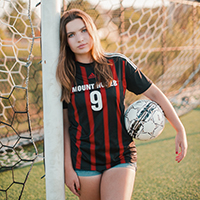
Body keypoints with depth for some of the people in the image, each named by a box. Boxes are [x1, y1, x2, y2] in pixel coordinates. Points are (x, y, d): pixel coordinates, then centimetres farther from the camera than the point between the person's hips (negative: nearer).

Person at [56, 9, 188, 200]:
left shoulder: (118, 64, -3)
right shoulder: (64, 76, -2)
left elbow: (154, 93, 3)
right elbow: (64, 125, 0)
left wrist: (180, 130, 0)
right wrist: (68, 168, -3)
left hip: (121, 157, -1)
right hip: (83, 161, 1)